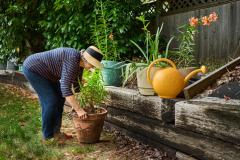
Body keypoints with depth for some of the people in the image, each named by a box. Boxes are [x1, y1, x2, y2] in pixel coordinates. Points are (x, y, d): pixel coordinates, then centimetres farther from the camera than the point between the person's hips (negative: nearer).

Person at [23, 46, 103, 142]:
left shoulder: (80, 62, -4)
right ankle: (48, 135, 2)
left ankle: (55, 131, 16)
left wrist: (76, 104, 3)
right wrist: (78, 109, -37)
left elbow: (77, 84, 7)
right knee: (51, 101, -12)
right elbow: (65, 87, -38)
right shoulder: (72, 59, -32)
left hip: (45, 72, 9)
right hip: (33, 69, -9)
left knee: (60, 99, 7)